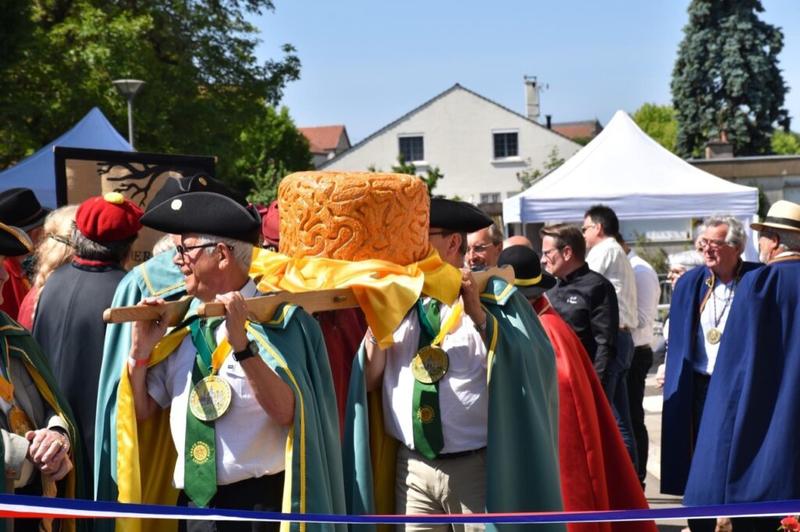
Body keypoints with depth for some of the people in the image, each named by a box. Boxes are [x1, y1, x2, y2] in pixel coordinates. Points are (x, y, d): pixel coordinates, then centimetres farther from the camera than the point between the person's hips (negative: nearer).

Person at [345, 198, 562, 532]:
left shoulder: (492, 297, 0)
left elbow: (521, 371, -14)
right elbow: (371, 380, 5)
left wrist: (477, 313, -21)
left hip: (477, 467, -3)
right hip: (412, 468, 3)